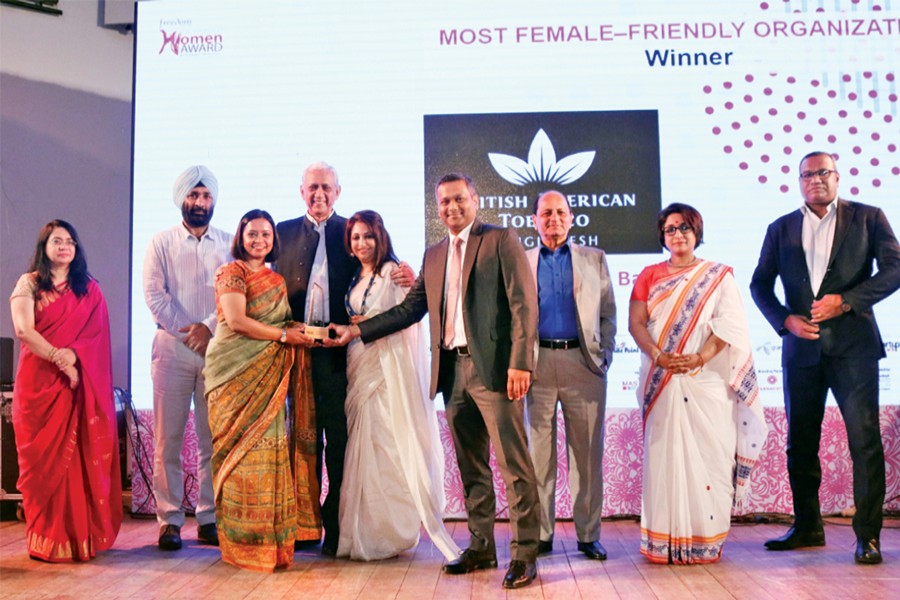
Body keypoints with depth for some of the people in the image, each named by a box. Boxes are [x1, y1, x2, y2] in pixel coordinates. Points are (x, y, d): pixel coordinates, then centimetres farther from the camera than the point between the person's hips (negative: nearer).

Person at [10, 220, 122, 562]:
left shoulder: (89, 288, 14)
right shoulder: (28, 284, 6)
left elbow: (99, 333, 3)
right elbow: (23, 330, -8)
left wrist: (73, 355, -14)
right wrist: (60, 359, -14)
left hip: (81, 381, 2)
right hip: (39, 380, -2)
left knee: (82, 456, -2)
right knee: (43, 458, -1)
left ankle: (82, 535, 4)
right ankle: (46, 539, 4)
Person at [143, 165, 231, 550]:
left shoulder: (228, 245, 12)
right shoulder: (161, 243, 9)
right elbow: (154, 293, -1)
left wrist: (208, 327, -12)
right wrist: (186, 331, -8)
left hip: (217, 348, 1)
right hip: (172, 346, -1)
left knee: (214, 438, 2)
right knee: (168, 438, -1)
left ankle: (209, 519, 9)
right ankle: (170, 520, 6)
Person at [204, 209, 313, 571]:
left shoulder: (276, 280, 18)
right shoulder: (231, 272, -1)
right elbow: (236, 321, -13)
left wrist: (301, 332, -3)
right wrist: (282, 334, -9)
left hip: (267, 375, 6)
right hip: (236, 372, -6)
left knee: (268, 446, 2)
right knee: (243, 449, -6)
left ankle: (270, 538, 9)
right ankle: (242, 542, 2)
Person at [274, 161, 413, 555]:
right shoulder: (285, 232, 13)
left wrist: (407, 279, -18)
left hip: (339, 348, -2)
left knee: (340, 437, 0)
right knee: (303, 434, 8)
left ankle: (336, 525, 9)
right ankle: (304, 521, 18)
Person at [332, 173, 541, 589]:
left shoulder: (501, 240, 0)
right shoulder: (434, 255, 18)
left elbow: (523, 304, -8)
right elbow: (409, 309, 19)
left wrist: (520, 363, -17)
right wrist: (356, 330, 13)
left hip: (493, 367, -6)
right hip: (453, 370, 6)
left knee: (514, 464, -4)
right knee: (471, 467, 13)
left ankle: (524, 555, 5)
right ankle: (481, 548, 24)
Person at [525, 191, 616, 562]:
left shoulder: (595, 259, 13)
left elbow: (608, 312, 11)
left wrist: (604, 355, 0)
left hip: (583, 363, 0)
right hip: (539, 363, 0)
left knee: (588, 454, 3)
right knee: (540, 453, 3)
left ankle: (588, 534, 11)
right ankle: (541, 534, 12)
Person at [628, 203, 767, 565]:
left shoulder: (719, 276, 9)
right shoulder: (649, 276, 14)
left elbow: (730, 325, -3)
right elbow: (635, 322, 3)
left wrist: (700, 358, -18)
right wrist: (656, 355, -15)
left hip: (707, 380, -1)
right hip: (662, 382, 1)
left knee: (708, 456, -2)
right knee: (664, 456, 0)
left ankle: (707, 541, 6)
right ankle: (665, 541, 6)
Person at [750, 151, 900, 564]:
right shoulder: (781, 229, 12)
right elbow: (760, 285, 12)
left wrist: (847, 300, -14)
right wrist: (785, 319, -5)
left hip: (853, 345, -3)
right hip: (802, 347, 3)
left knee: (864, 439, -5)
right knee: (800, 442, 8)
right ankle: (807, 527, 21)